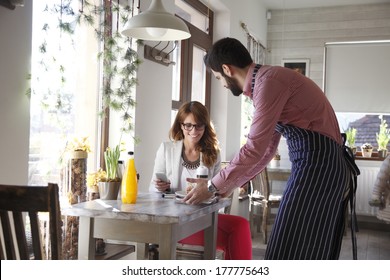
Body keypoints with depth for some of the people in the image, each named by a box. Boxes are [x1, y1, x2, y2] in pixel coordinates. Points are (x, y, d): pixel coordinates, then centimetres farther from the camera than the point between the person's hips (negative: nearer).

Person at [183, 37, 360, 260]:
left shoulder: (268, 80, -15)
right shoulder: (267, 81, 17)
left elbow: (255, 148, -19)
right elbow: (266, 149, 20)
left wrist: (212, 186, -8)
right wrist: (229, 185, 20)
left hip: (318, 165, -10)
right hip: (321, 165, 10)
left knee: (290, 252, -4)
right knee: (310, 251, 16)